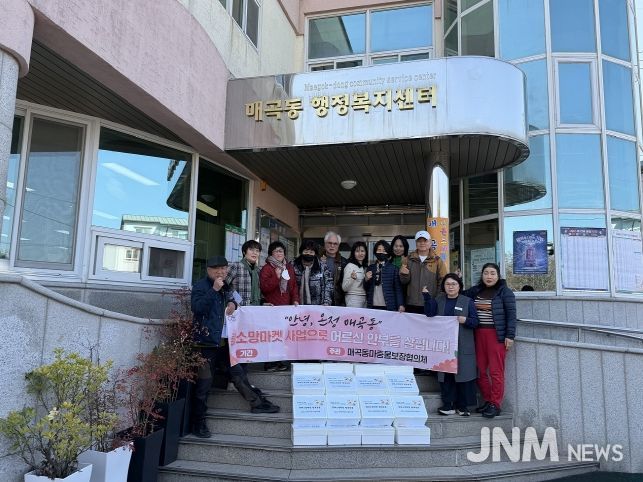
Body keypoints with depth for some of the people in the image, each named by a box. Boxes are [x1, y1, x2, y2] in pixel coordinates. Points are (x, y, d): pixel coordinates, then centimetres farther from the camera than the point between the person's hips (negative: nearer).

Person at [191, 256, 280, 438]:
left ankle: (257, 402, 24)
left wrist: (232, 304, 5)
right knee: (204, 382, -1)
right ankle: (198, 422, 11)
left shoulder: (226, 288, 12)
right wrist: (214, 290, -25)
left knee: (237, 372, 13)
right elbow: (197, 307, -23)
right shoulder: (200, 286, -8)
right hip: (206, 343, -6)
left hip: (224, 341, 6)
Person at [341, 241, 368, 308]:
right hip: (354, 299, -6)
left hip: (365, 298, 6)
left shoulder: (366, 267, 10)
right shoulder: (350, 266, -9)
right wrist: (352, 278, -29)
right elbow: (344, 288, -14)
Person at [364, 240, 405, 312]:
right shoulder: (370, 268, 10)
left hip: (389, 307, -3)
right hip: (373, 306, 3)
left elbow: (398, 288, -1)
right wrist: (366, 280, -4)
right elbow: (366, 288, 16)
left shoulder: (393, 268, 0)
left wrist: (401, 305, -11)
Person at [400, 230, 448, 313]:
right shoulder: (409, 259, 8)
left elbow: (442, 282, 0)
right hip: (411, 305, 2)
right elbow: (404, 281, 10)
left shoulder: (437, 260, 2)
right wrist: (404, 274, -12)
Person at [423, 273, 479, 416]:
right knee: (445, 375, 4)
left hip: (462, 346, -2)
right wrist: (427, 297, -10)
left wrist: (465, 320, -19)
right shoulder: (439, 300, 11)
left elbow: (475, 321, 1)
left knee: (463, 374, 0)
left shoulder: (467, 301, 4)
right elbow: (429, 314, -2)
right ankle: (448, 405, 12)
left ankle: (462, 406, 13)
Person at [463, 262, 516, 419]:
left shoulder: (505, 292, 0)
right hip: (479, 334, 5)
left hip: (496, 335, -5)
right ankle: (487, 401, 18)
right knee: (480, 370, 5)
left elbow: (511, 315, -4)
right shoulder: (475, 291, 12)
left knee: (496, 371, -4)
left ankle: (495, 404, 6)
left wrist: (510, 336, -10)